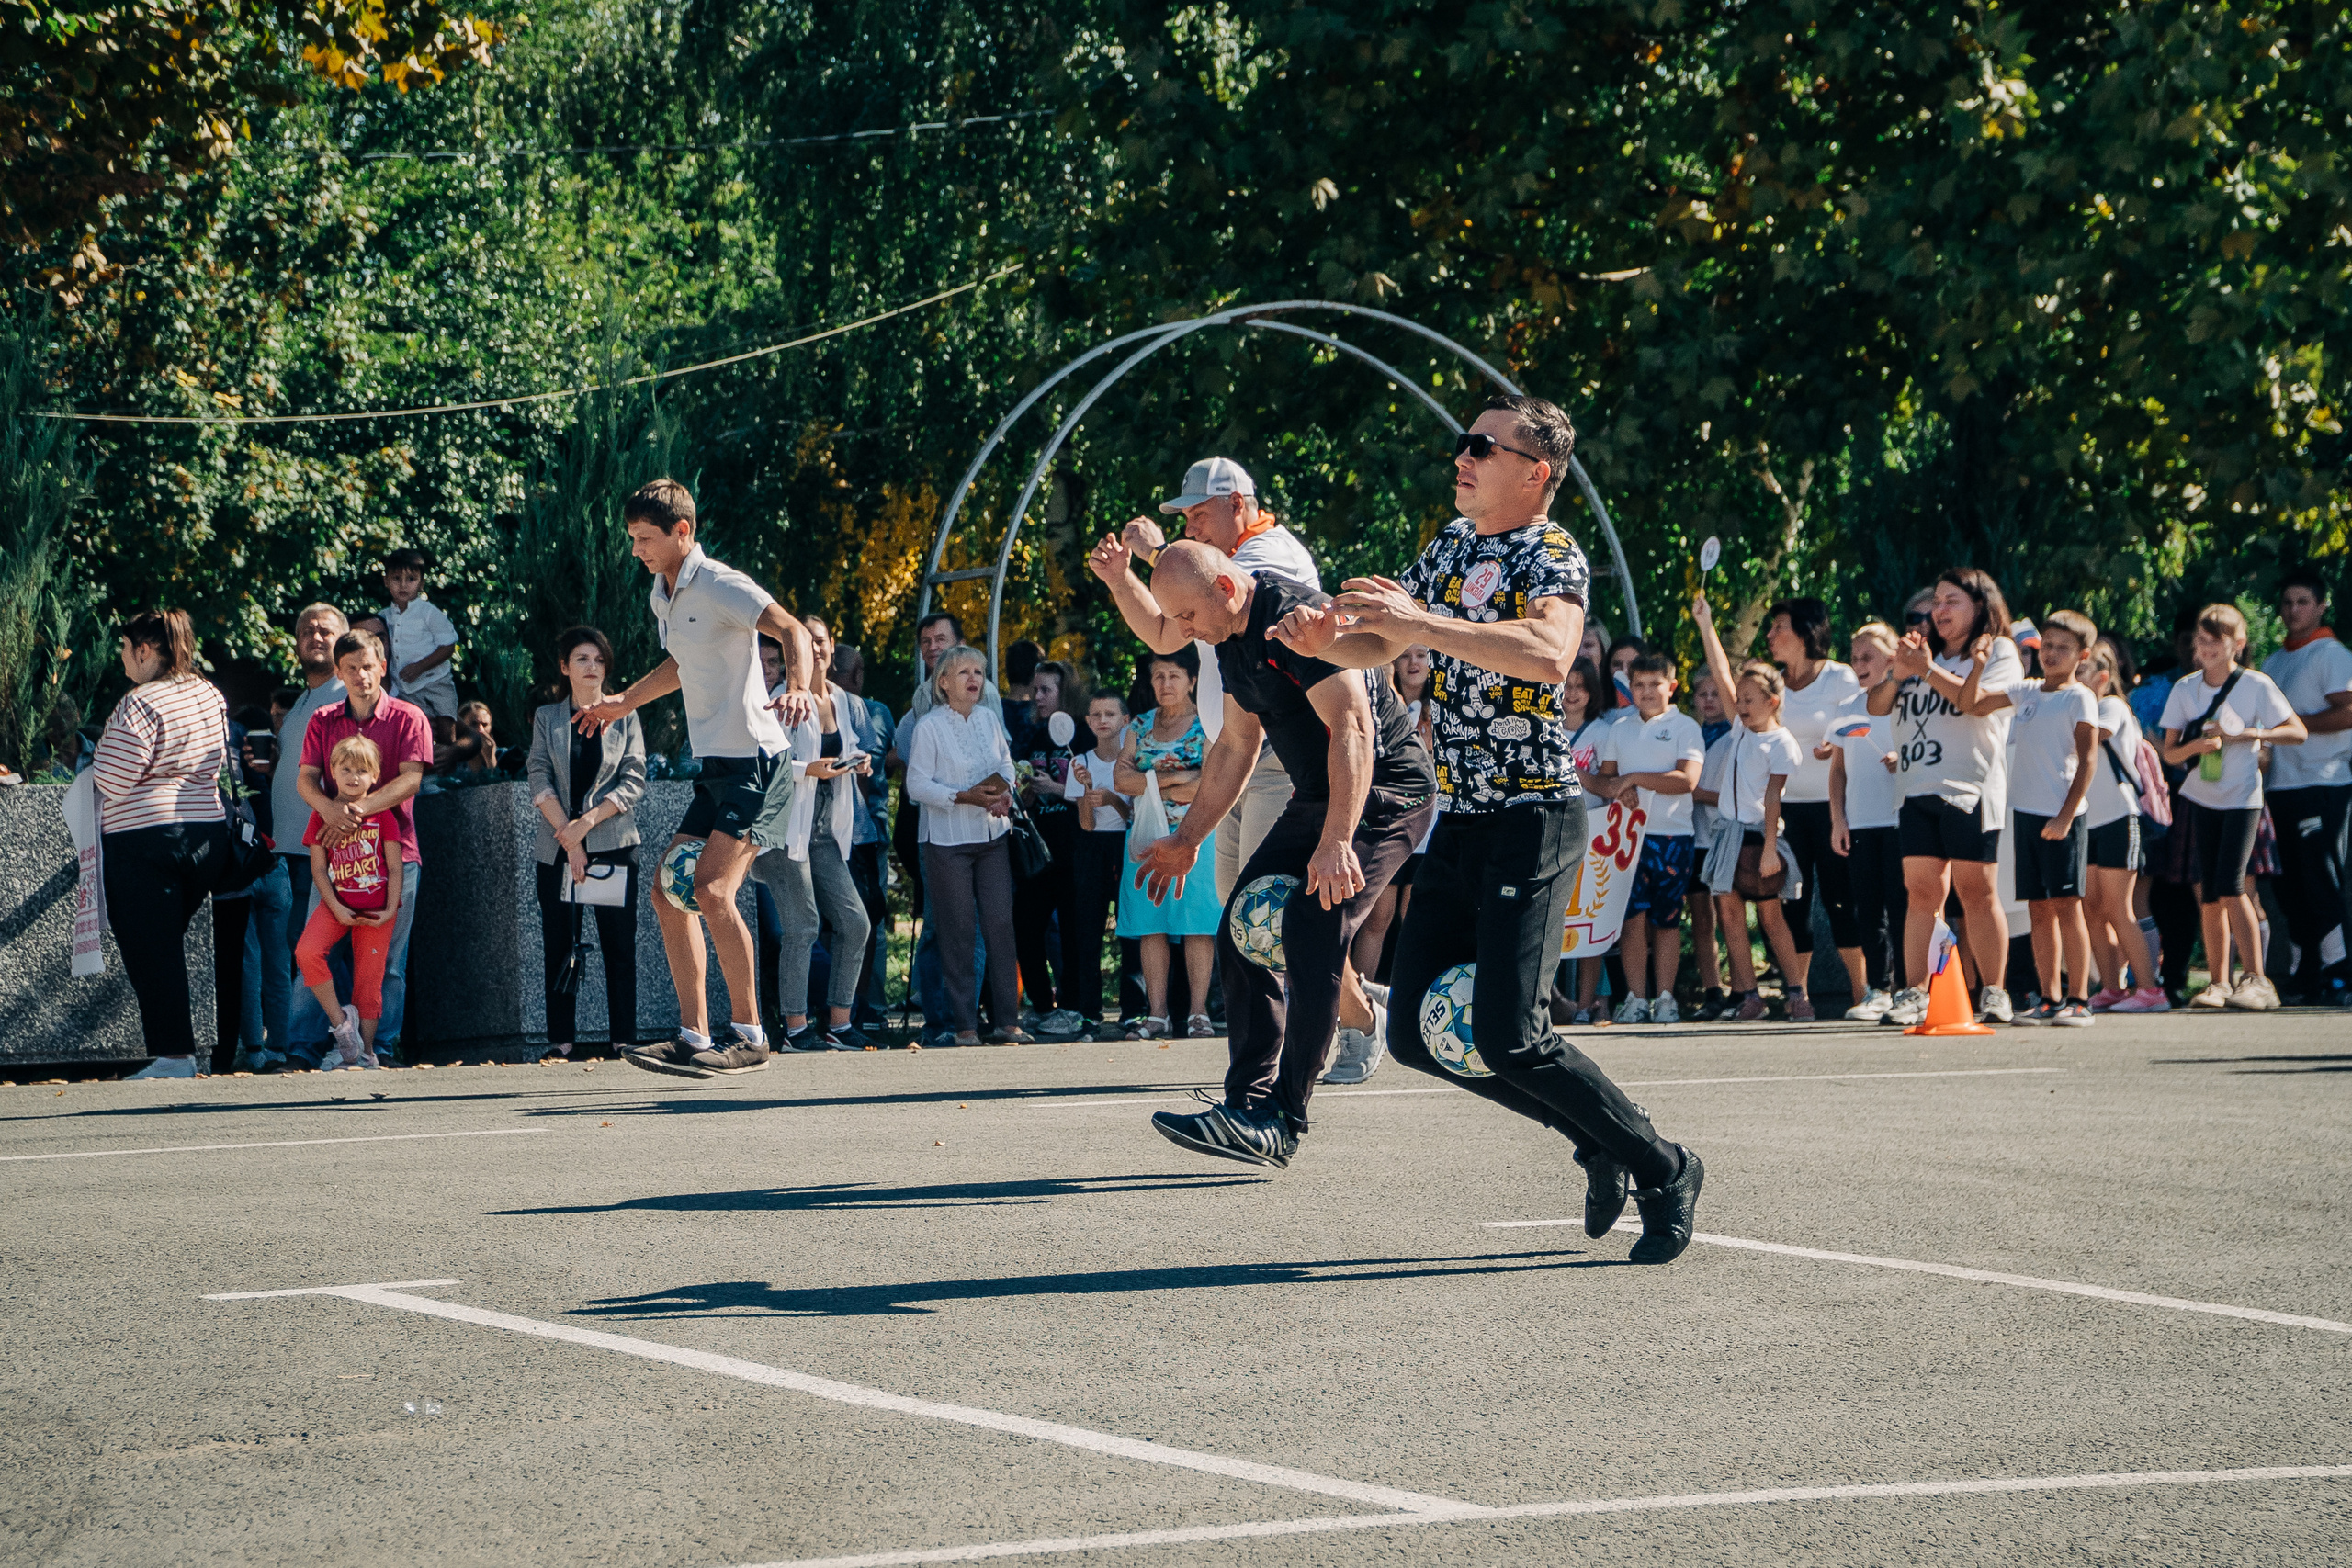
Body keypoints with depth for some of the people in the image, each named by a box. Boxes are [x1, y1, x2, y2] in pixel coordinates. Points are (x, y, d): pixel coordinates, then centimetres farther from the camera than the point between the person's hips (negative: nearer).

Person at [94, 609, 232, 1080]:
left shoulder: (140, 704, -16)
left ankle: (173, 1053, -5)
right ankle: (181, 1048, 15)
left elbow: (113, 779, -16)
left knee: (148, 948, -1)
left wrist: (94, 763, 4)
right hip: (208, 829, 7)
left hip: (143, 834, -7)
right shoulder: (210, 696, 9)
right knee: (168, 946, 17)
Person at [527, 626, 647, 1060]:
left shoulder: (624, 717, 7)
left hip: (613, 845, -1)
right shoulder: (546, 719, 10)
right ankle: (561, 1039, 2)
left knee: (619, 945, -4)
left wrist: (588, 821, -13)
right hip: (557, 846, 1)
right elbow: (540, 780, 1)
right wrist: (569, 836, -11)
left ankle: (623, 1037, -3)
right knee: (559, 946, 0)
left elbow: (634, 781, -1)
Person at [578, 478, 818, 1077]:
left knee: (712, 891, -20)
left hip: (756, 761, -10)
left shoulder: (719, 585, -12)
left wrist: (798, 688, -44)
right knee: (670, 892, 5)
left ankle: (749, 1036, -12)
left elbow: (791, 630, -26)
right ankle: (695, 1037, 8)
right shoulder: (662, 595, 15)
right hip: (714, 766, 10)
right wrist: (625, 701, 43)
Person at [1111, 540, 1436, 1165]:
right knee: (1242, 926, 1)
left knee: (1311, 930, -22)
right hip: (1318, 799, 10)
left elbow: (1352, 728, -29)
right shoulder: (1231, 641, 9)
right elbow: (1236, 747, 21)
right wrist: (1187, 839, 22)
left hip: (1387, 792, -10)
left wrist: (1336, 841, -37)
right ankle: (1249, 1101, 3)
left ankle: (1279, 1123, -22)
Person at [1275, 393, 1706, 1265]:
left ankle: (1664, 1170, 1)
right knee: (1417, 1032, 5)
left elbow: (1549, 653, -33)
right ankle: (1599, 1142, 18)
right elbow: (1378, 648, 22)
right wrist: (1324, 640, -1)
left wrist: (1427, 624, -36)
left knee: (1508, 1038, -17)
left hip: (1534, 816, -9)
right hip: (1461, 822, 9)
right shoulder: (1451, 546, 14)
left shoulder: (1553, 556, -11)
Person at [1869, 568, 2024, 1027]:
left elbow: (1979, 701, -14)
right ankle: (1914, 994, -2)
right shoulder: (1925, 653, 21)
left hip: (1970, 791, -5)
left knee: (1977, 892, -4)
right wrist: (1899, 675, -4)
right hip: (1917, 791, 5)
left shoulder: (1999, 653, 5)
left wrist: (1927, 670, -16)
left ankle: (1994, 994, 1)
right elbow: (1876, 707, 15)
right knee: (1920, 893, 0)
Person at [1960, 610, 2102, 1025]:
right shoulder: (2027, 691, 14)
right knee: (2038, 909, 7)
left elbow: (2086, 761, -9)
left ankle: (2078, 998, -4)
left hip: (2062, 817, -6)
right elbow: (1970, 702, 17)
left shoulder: (2080, 698, -4)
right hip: (2027, 812, 6)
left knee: (2065, 905, -7)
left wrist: (2065, 816, -15)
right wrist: (1979, 665, -1)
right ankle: (2050, 998, 12)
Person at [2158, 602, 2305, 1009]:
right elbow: (2169, 752, 3)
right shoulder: (2185, 688, 3)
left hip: (2241, 797, -4)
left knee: (2229, 887, -16)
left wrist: (2251, 733, -19)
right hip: (2201, 796, 4)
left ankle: (2256, 980, -11)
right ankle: (2218, 982, 11)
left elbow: (2298, 732, -6)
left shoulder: (2256, 685, -7)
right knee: (2209, 895, 3)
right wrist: (2196, 745, -19)